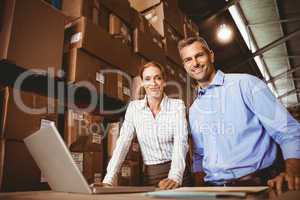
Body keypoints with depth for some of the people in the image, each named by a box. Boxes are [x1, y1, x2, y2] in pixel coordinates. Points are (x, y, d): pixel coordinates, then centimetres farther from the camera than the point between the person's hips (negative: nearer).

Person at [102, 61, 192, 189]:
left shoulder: (177, 106, -5)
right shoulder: (134, 107, 0)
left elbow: (180, 143, -15)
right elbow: (123, 143, -6)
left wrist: (175, 176, -31)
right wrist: (108, 179, -16)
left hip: (178, 173, -1)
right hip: (150, 175, 2)